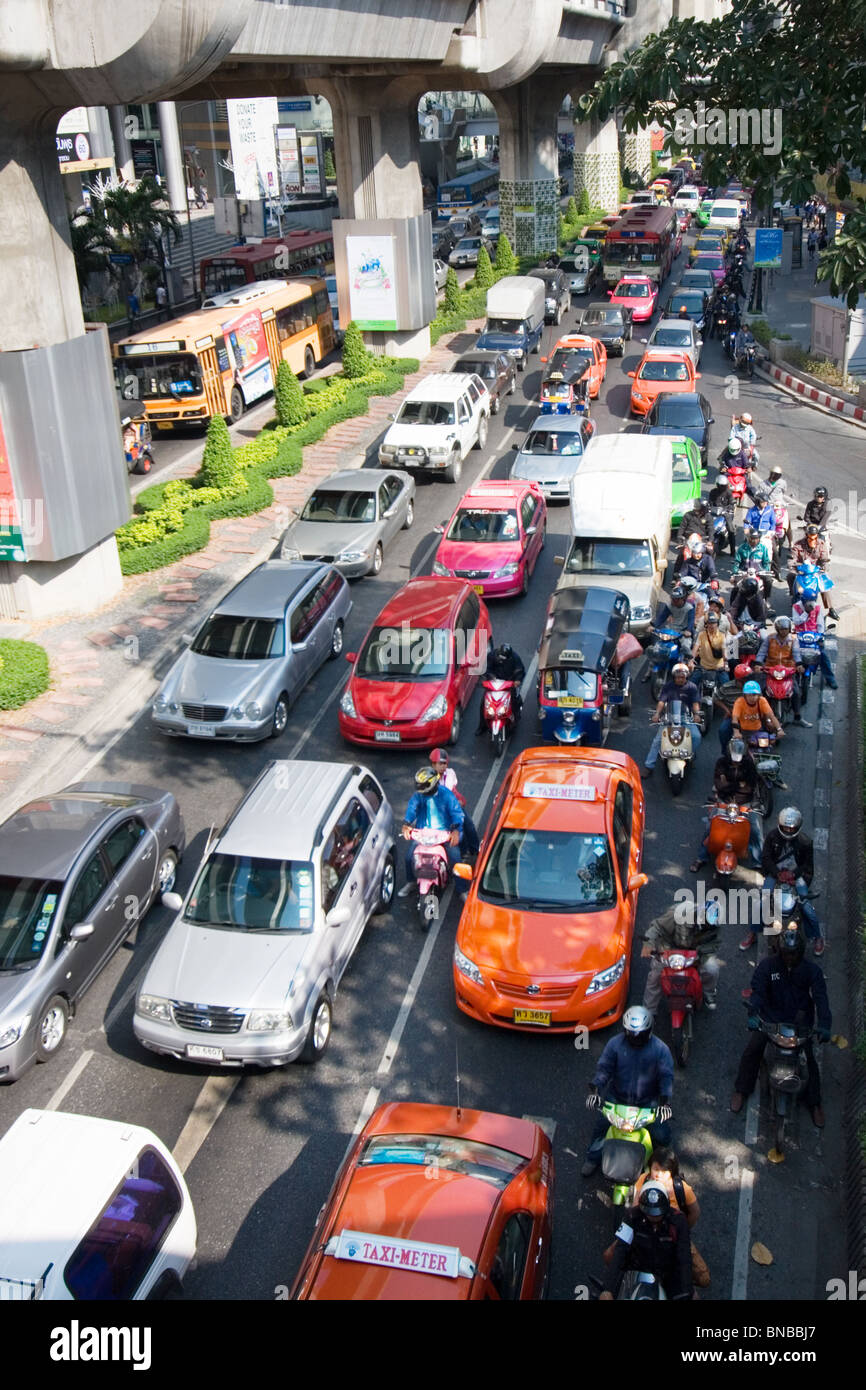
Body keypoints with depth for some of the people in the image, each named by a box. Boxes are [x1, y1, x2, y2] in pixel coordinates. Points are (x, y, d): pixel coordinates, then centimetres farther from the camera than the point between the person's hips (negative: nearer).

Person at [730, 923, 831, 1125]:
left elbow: (820, 997, -15)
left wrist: (824, 1025, -29)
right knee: (752, 1050, -8)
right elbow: (757, 990, -18)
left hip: (799, 1017, 0)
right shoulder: (767, 964, -11)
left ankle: (815, 1104, 12)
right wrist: (753, 1015, -34)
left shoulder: (811, 970, -9)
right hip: (770, 1014, 0)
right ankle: (741, 1090, 9)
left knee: (809, 1057, -3)